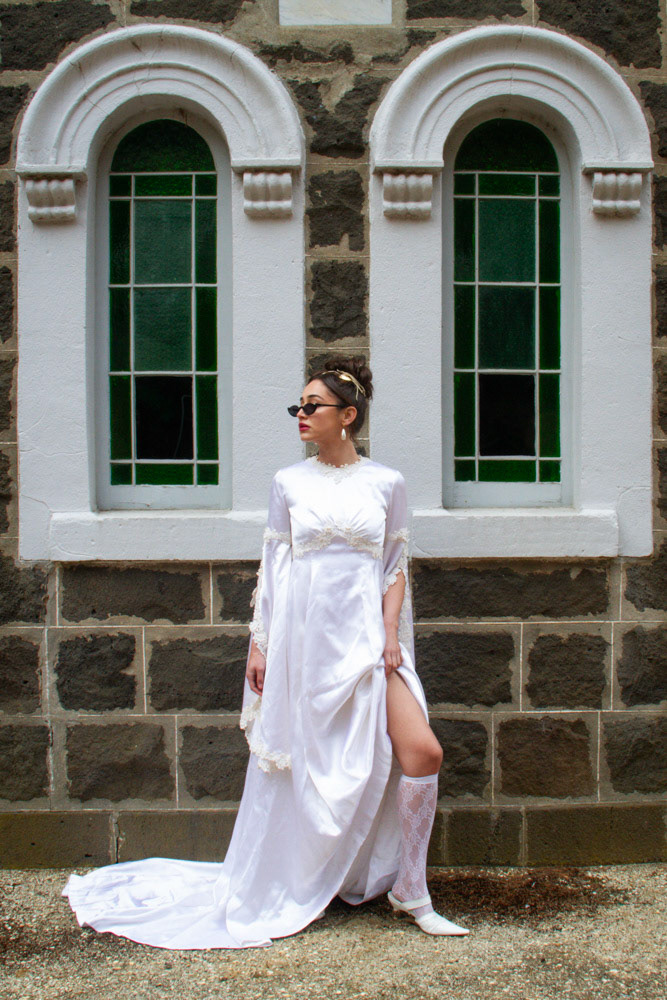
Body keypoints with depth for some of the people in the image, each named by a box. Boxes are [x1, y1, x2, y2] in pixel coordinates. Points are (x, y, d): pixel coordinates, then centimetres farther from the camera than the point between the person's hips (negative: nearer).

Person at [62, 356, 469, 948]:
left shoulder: (386, 483, 4)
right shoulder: (288, 483, 5)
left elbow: (396, 567, 6)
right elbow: (273, 568, 7)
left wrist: (390, 633, -6)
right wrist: (259, 644, 3)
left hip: (367, 636, 0)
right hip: (304, 636, 0)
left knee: (422, 751, -11)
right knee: (299, 763, 8)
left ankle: (410, 893, 7)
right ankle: (271, 896, 29)